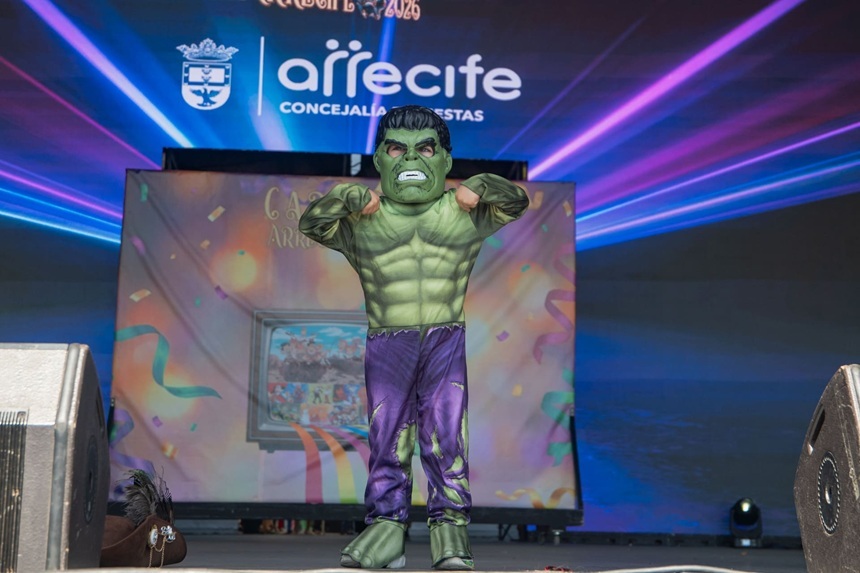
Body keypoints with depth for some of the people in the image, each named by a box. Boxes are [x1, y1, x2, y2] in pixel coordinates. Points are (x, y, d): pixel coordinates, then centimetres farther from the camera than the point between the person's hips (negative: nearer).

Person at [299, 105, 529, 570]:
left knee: (446, 436, -3)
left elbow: (516, 203, 9)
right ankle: (386, 527, 9)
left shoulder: (463, 216, 7)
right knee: (387, 438, 2)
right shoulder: (361, 222, 4)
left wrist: (481, 187, -8)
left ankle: (450, 526, 3)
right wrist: (348, 197, -17)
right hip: (386, 343, 0)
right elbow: (310, 223, -4)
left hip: (445, 342, 0)